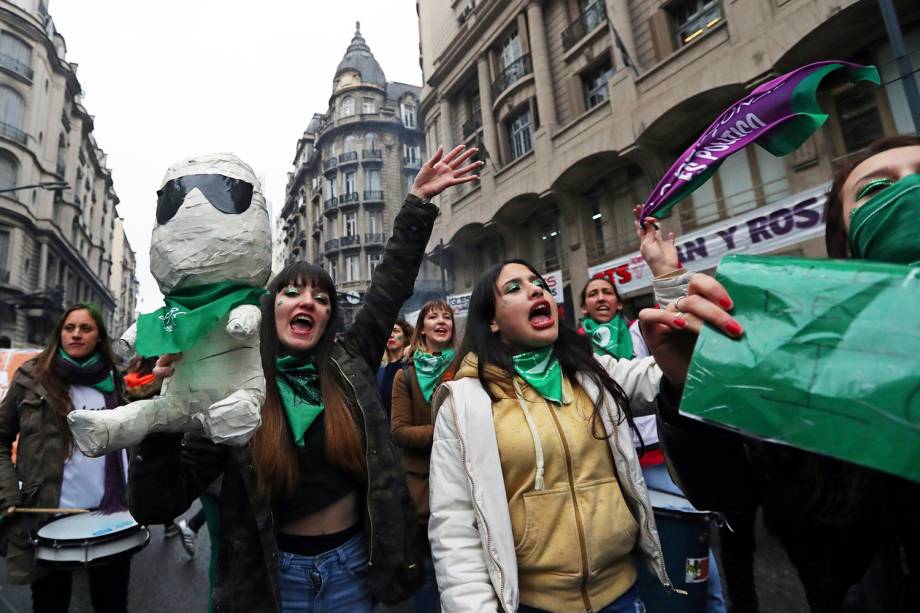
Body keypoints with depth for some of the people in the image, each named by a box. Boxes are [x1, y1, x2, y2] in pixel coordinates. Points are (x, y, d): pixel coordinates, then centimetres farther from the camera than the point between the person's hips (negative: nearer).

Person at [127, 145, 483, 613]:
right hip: (276, 573, -1)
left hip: (353, 563, 2)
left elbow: (391, 284, -8)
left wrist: (418, 203, -7)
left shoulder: (350, 364, -7)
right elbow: (158, 503, -9)